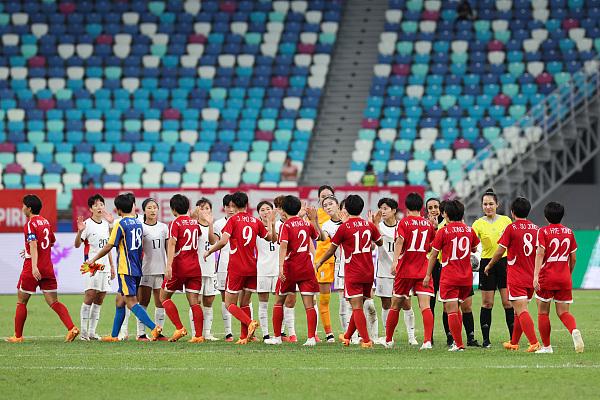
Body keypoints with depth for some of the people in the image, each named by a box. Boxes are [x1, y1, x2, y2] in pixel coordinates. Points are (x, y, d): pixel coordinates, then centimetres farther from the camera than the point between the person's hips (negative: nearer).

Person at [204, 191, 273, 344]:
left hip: (236, 268, -5)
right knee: (245, 304, 12)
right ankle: (244, 337, 4)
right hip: (252, 268, 5)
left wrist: (208, 252, -5)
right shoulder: (255, 221, 7)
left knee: (230, 304, 1)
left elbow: (223, 241, -18)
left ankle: (250, 323, -22)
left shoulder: (233, 220, -6)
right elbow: (270, 237, 17)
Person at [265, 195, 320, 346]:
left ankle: (277, 337, 14)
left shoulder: (286, 226, -8)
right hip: (307, 269, 4)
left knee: (279, 302, 12)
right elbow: (319, 236, 26)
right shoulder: (307, 224, 7)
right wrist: (315, 220, 34)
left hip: (290, 267, -4)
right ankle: (311, 338, -12)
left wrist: (281, 267, -30)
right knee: (309, 304, -1)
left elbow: (283, 246, -22)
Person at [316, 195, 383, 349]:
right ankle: (347, 337, 29)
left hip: (353, 273, -5)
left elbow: (332, 249, 1)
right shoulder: (369, 225, 4)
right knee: (358, 306, 15)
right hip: (369, 272, 5)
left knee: (357, 307, -6)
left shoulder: (344, 227, -9)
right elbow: (380, 242, 21)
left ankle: (366, 340, -14)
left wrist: (319, 262, 16)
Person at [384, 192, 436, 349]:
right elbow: (432, 247, 19)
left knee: (396, 305, 12)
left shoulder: (404, 222, -3)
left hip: (405, 269, -2)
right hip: (423, 269, 2)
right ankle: (427, 340, -22)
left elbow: (399, 242, -19)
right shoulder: (429, 224, 7)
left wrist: (395, 261, -28)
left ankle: (388, 340, 22)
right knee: (425, 306, -7)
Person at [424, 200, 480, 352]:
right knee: (455, 308, 20)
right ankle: (457, 339, 16)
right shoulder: (469, 230, 6)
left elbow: (433, 255, -2)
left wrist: (428, 275, 5)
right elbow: (474, 248, 23)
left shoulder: (443, 231, -6)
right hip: (467, 277, 5)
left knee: (451, 310, -4)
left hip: (449, 277, -5)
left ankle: (458, 344, -10)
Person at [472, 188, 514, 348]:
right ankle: (486, 339, 6)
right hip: (487, 263, -1)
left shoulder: (506, 220, 4)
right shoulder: (478, 224, -1)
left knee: (508, 302, -2)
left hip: (505, 262, 1)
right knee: (487, 303, 1)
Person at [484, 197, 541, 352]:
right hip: (531, 278, 6)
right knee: (520, 310, 17)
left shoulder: (511, 228, -8)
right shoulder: (536, 229, 7)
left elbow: (500, 251, -8)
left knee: (522, 310, -11)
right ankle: (513, 343, 27)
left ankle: (534, 343, -23)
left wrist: (489, 265, 9)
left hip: (516, 278, -6)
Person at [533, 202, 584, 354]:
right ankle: (574, 331, -25)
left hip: (547, 278, -4)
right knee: (563, 312, 6)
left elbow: (540, 254, -16)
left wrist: (536, 275, -23)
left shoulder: (543, 232, -5)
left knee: (543, 312, 9)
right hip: (565, 278, 4)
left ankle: (546, 346, 10)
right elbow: (573, 259, 12)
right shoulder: (569, 232, 8)